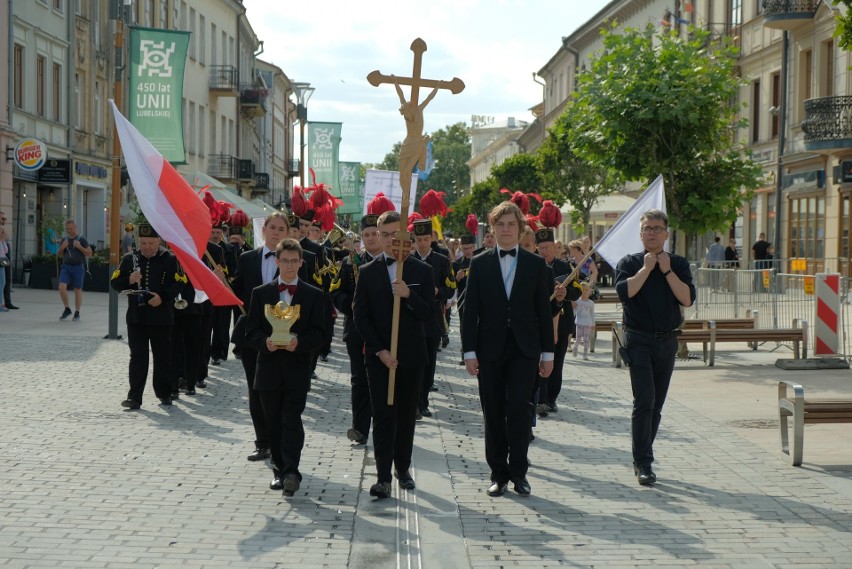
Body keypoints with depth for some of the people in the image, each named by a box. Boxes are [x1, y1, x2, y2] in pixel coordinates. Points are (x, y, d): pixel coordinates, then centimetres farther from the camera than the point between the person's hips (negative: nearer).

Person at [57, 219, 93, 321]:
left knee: (78, 290, 2)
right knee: (62, 287, -11)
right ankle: (67, 309, 6)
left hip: (78, 267, -3)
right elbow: (59, 254, 19)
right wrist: (62, 247, -2)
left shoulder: (81, 239, -1)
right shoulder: (64, 240, 12)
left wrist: (79, 247, -16)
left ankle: (77, 313, 12)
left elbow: (89, 253, -3)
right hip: (66, 267, 3)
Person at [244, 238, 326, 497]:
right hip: (269, 368, 2)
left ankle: (291, 471, -14)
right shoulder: (261, 293, 6)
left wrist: (299, 343, -19)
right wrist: (265, 342, -18)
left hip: (297, 369, -2)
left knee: (292, 420, -12)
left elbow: (319, 333, -1)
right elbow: (251, 332, 3)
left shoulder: (314, 295, 4)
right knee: (273, 423, 9)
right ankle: (280, 469, 22)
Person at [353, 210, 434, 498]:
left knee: (407, 414, 9)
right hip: (379, 355, -1)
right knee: (383, 415, -4)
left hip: (411, 354, 1)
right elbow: (360, 316, -1)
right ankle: (383, 476, -4)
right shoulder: (368, 272, 2)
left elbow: (429, 315, -3)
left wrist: (409, 295, -21)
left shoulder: (422, 271, 2)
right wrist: (380, 350, -10)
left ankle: (403, 468, 23)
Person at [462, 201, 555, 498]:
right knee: (493, 414, 4)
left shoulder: (536, 265, 5)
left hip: (524, 350, -1)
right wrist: (469, 351, -5)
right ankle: (499, 473, 14)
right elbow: (470, 310, 2)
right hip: (490, 350, 1)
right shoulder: (480, 264, 4)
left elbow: (544, 310, 6)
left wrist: (548, 352, 3)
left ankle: (518, 472, 3)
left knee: (519, 409, -8)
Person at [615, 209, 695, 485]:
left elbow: (688, 299, -6)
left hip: (667, 341, 4)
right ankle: (643, 463, -10)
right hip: (638, 340, -3)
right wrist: (646, 268, -11)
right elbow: (624, 292, -16)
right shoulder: (629, 262, 2)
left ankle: (642, 459, 21)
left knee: (656, 405, 10)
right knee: (644, 402, -13)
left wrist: (666, 270, -9)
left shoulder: (678, 264, 8)